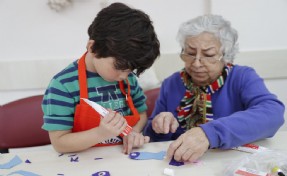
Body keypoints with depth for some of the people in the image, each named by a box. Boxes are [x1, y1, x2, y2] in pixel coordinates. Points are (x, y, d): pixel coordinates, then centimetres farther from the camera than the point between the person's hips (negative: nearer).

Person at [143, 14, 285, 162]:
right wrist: (160, 129, -13)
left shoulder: (243, 78, -6)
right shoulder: (171, 84, 2)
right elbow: (153, 140, 8)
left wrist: (210, 133, -36)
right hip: (179, 166, 3)